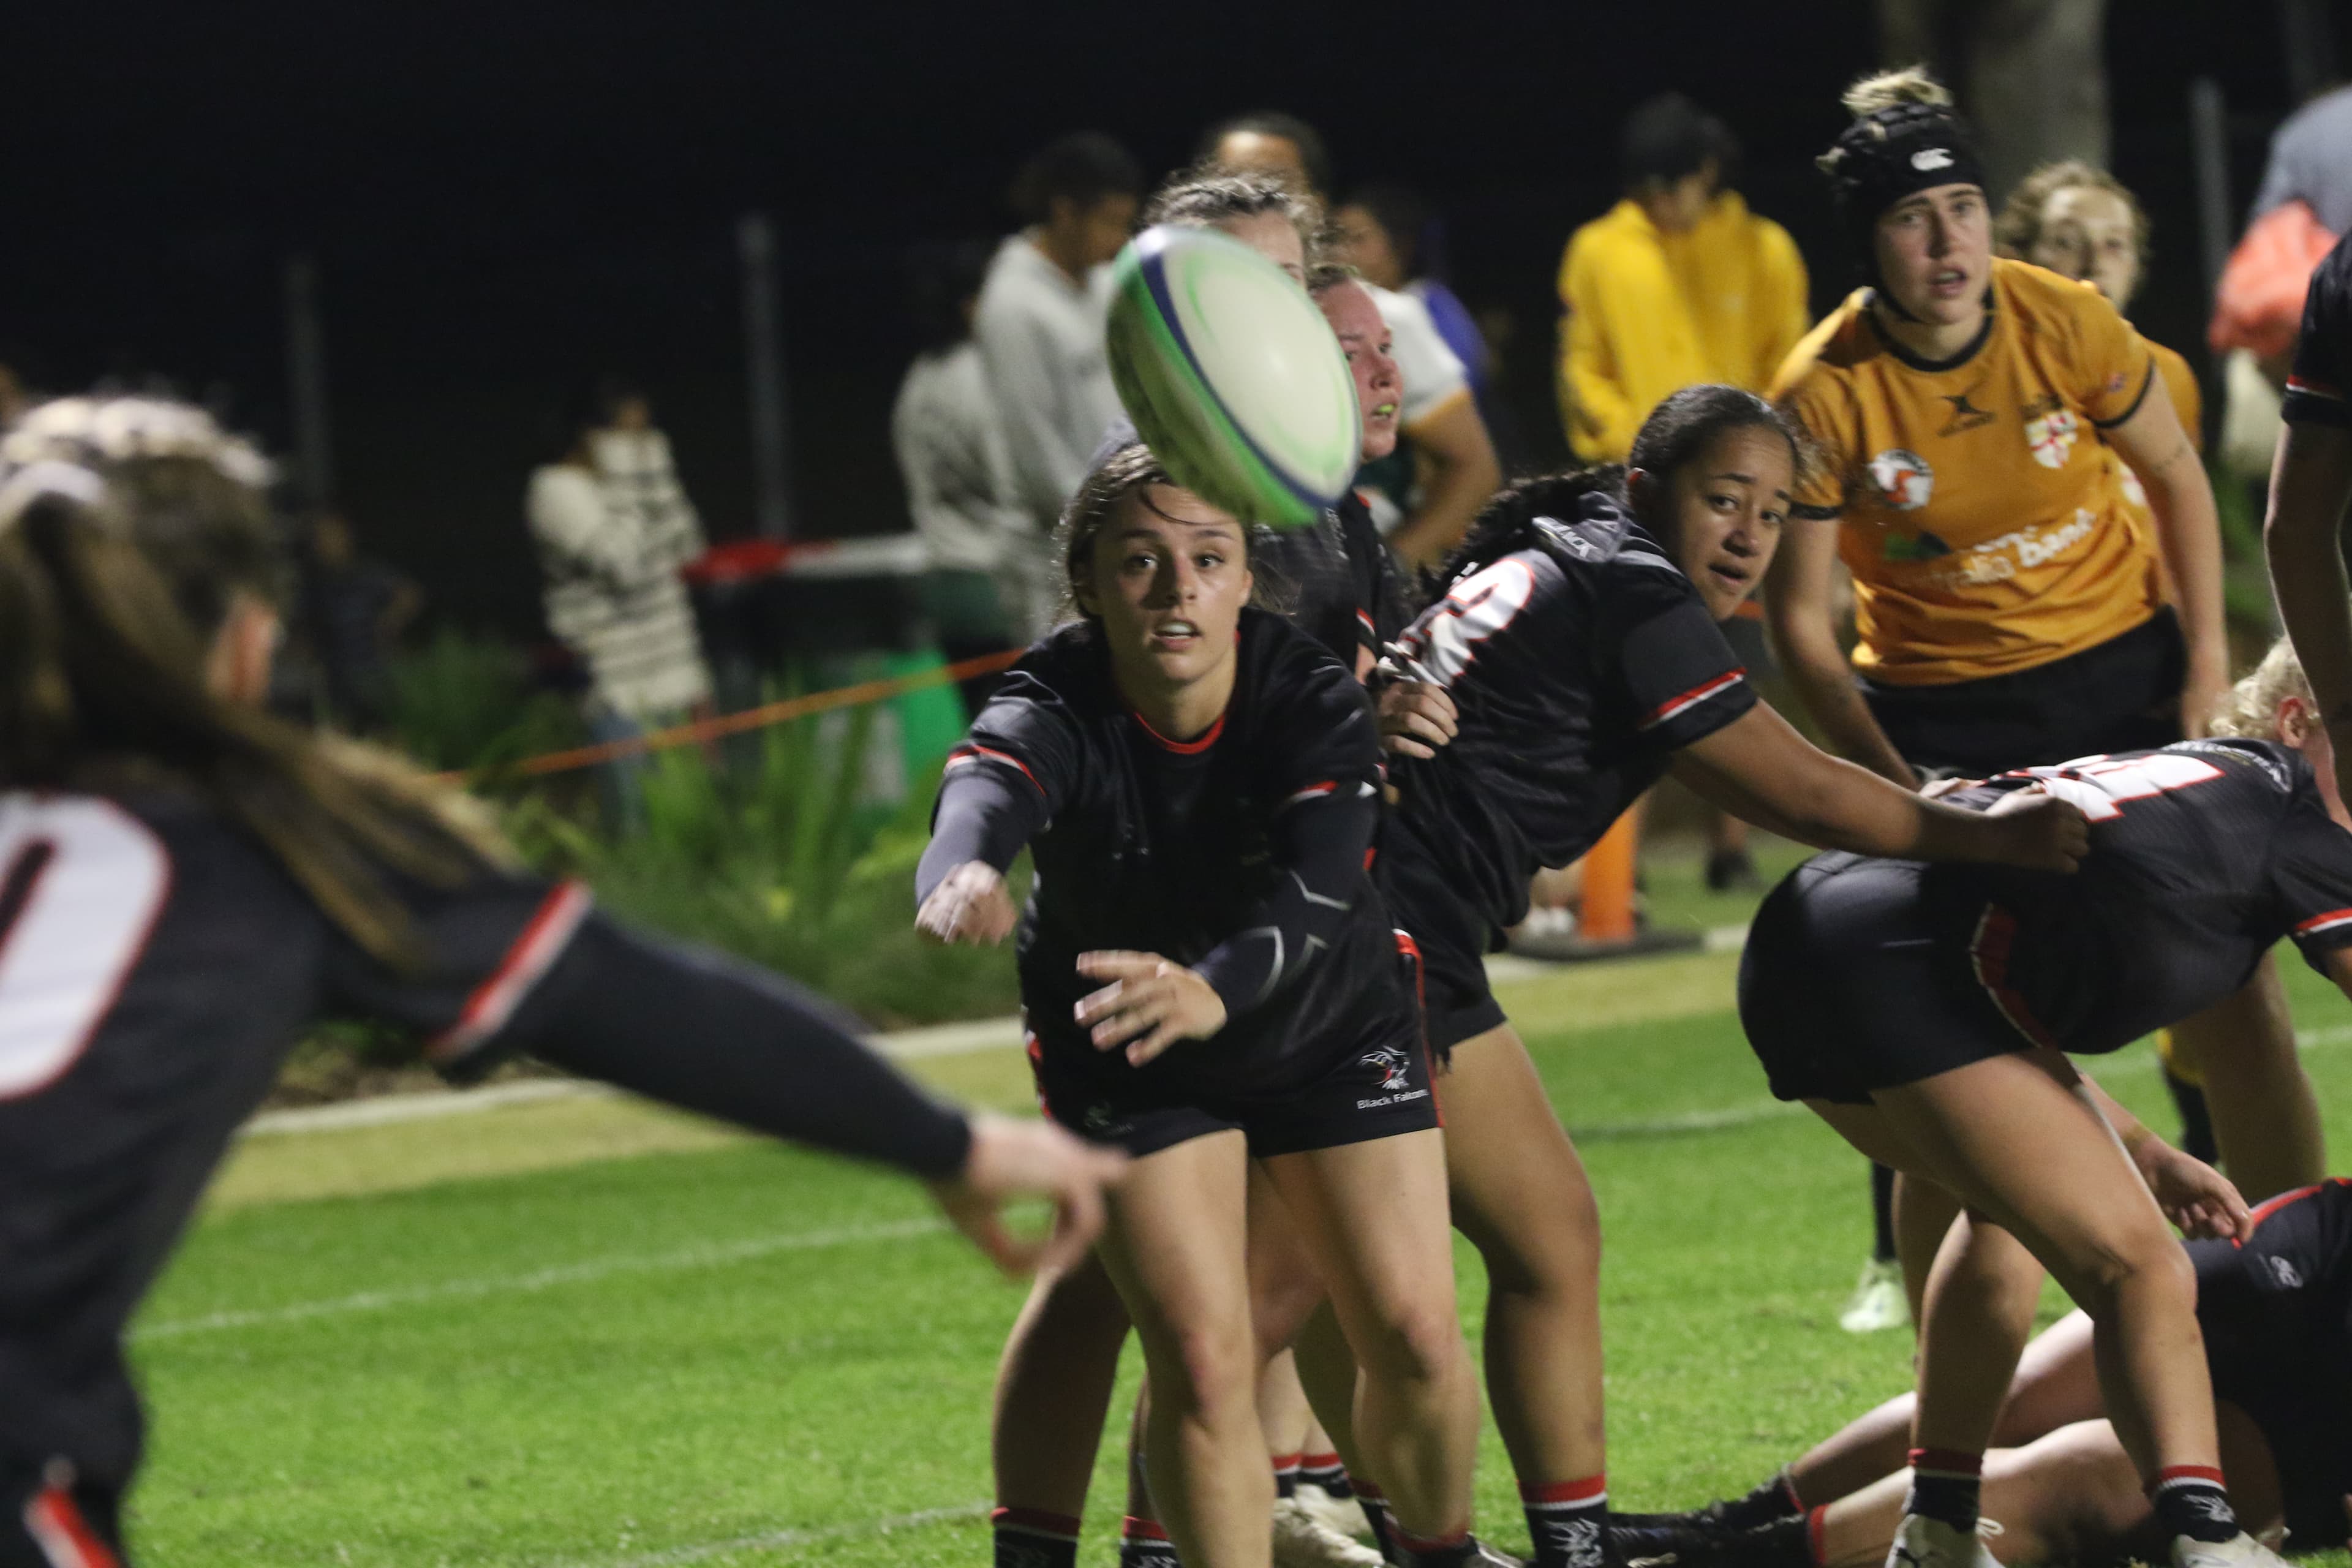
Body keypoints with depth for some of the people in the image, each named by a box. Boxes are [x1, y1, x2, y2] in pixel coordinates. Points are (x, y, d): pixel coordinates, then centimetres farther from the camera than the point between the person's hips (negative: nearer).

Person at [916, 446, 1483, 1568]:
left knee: (1414, 1337, -1)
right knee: (1202, 1359, -14)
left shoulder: (1315, 703, -27)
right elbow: (983, 800, -53)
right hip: (1123, 1058, -1)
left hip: (1327, 1023, 1)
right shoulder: (1053, 714, -29)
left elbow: (1313, 891, -44)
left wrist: (1215, 989, -66)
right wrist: (962, 879, -79)